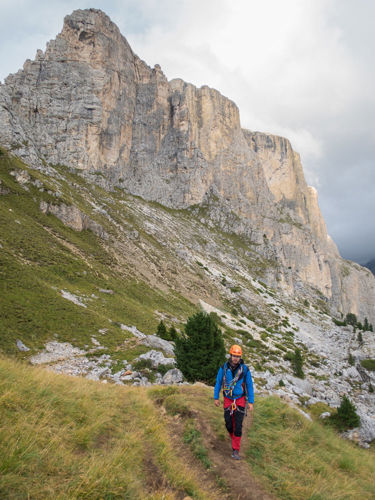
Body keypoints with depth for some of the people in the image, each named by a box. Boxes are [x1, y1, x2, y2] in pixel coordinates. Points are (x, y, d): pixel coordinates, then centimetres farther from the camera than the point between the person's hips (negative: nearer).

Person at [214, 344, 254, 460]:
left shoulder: (245, 369, -16)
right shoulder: (224, 368, -13)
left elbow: (249, 385, -7)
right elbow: (218, 382, -1)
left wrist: (251, 402, -6)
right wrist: (216, 398, 3)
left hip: (240, 400, -1)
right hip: (228, 400, 1)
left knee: (238, 425, -5)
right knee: (229, 424, 7)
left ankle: (235, 450, 9)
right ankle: (234, 438, 40)